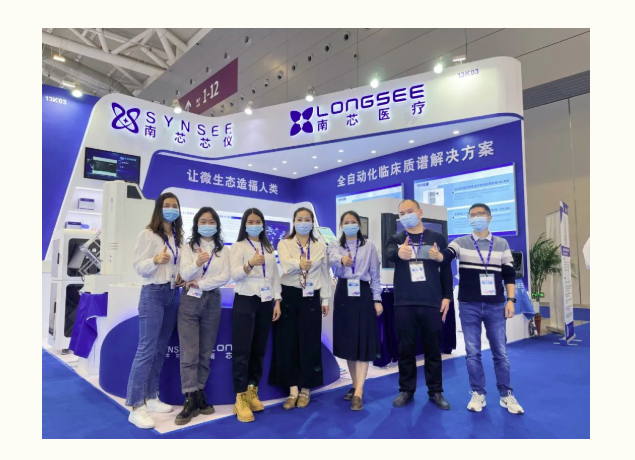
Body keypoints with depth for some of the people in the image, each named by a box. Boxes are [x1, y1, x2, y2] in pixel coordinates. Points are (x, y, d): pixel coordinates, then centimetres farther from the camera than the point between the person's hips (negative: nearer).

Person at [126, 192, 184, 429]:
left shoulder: (177, 236, 12)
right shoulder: (148, 234, -8)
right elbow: (138, 267, -12)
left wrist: (182, 277, 0)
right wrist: (156, 261, -30)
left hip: (173, 294, 7)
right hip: (153, 294, -7)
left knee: (160, 349, 11)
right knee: (146, 349, -7)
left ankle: (151, 398, 22)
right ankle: (136, 407, 0)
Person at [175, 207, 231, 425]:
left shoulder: (223, 250, 6)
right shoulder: (189, 248, 5)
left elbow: (226, 276, -6)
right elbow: (185, 274, -9)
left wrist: (200, 283, -13)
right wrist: (198, 263, -29)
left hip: (212, 302, 1)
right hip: (190, 301, -1)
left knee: (205, 353, 8)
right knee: (189, 353, -5)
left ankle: (199, 394, 19)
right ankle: (191, 400, 0)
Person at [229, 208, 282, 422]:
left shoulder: (269, 248, 14)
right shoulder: (238, 246, -1)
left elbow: (275, 276, 12)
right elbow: (235, 274, -15)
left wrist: (277, 302, 3)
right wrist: (250, 264, -35)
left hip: (265, 302, 5)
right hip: (245, 301, -5)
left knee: (259, 350, 10)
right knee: (242, 351, -4)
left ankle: (253, 392, 22)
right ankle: (241, 399, 3)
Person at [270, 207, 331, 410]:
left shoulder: (320, 246, 8)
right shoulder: (284, 244, 2)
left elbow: (325, 273, 10)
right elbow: (286, 264, -19)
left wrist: (325, 299, 6)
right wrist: (300, 263, -41)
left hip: (311, 298, 1)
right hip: (289, 296, -1)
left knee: (309, 343, 3)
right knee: (288, 343, 1)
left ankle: (305, 390, 17)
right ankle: (293, 390, 13)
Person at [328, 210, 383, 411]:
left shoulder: (369, 246, 5)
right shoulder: (335, 246, 6)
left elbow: (375, 275, 5)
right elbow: (333, 260, -19)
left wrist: (377, 299, -2)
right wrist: (342, 260, -42)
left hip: (363, 294, -2)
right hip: (343, 295, 2)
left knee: (363, 342, -7)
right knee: (348, 342, 7)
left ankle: (358, 392, -6)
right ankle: (355, 385, 22)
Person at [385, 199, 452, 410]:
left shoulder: (437, 238, 6)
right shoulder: (395, 239, 5)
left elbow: (446, 269, 7)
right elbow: (389, 254, -19)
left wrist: (447, 296, -1)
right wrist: (399, 252, -42)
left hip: (432, 303, 0)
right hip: (404, 304, 0)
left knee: (433, 348, 9)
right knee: (406, 348, 8)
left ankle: (435, 391, 23)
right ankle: (406, 390, 22)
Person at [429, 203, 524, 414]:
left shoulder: (502, 244, 7)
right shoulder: (460, 243, 2)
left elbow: (509, 274, 9)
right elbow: (446, 256, -17)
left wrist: (511, 300, 0)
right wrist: (437, 255, -41)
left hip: (495, 306, 1)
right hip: (469, 306, -1)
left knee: (501, 351, 8)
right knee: (473, 352, 7)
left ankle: (506, 395, 22)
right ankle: (478, 394, 20)